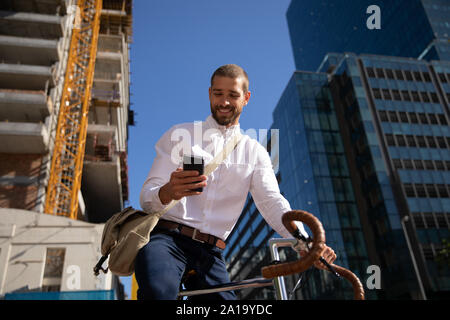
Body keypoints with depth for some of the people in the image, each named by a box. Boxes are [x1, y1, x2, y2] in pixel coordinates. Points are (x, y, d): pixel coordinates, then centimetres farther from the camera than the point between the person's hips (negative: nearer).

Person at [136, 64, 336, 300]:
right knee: (159, 292, -33)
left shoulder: (255, 153, 15)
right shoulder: (179, 135, 8)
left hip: (210, 253, 3)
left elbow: (272, 202, 0)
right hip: (165, 237, -3)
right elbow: (146, 198, 0)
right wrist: (167, 192, -26)